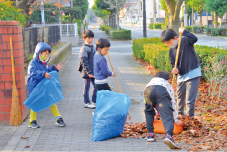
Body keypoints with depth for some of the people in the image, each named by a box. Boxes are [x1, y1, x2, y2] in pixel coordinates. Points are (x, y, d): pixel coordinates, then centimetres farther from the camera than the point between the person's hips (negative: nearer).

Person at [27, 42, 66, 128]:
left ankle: (58, 118, 12)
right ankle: (32, 121, 19)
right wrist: (43, 74, -40)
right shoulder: (33, 63, -13)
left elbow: (49, 72, 22)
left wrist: (54, 69, 5)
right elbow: (33, 73, -30)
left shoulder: (45, 64, 11)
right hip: (35, 88, -6)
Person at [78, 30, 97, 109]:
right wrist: (88, 72, -21)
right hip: (86, 72, -8)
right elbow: (84, 62, -18)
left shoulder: (93, 47, 11)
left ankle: (95, 101, 27)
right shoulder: (84, 49, -14)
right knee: (87, 87, 2)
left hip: (94, 71, 8)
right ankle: (87, 103, 12)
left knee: (96, 86, 13)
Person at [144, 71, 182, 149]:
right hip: (162, 91, -2)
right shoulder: (168, 86, 42)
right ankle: (168, 135, -33)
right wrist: (176, 119, 58)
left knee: (149, 112, 28)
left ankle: (150, 134, 19)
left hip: (148, 90, 2)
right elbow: (173, 103, 47)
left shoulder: (152, 81, 48)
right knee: (167, 116, -8)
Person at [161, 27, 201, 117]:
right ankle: (180, 112, 42)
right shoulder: (171, 51, 5)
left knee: (190, 99, -7)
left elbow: (194, 39, -30)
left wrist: (184, 32, -34)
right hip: (181, 76, 7)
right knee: (180, 96, 21)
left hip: (193, 74, -7)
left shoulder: (185, 40, -10)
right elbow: (173, 64, 5)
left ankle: (190, 116, 3)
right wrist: (175, 69, -16)